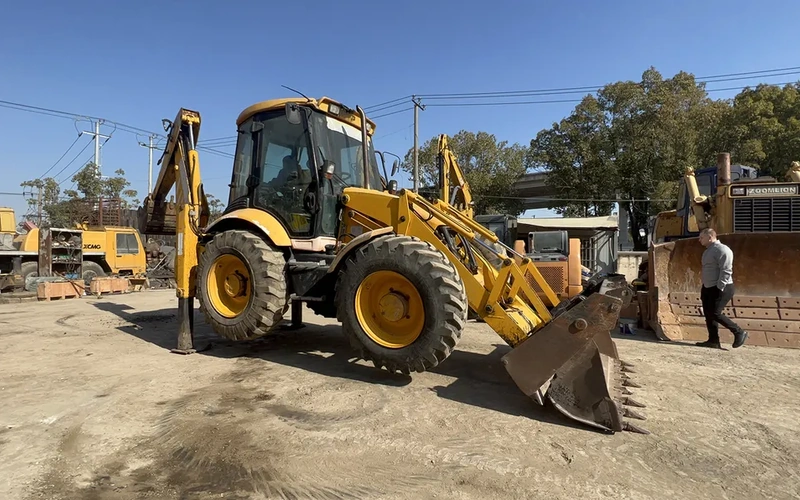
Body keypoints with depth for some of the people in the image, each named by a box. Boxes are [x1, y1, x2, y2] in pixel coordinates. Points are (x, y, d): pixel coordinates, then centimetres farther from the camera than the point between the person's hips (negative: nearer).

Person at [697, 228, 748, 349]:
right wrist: (704, 289, 17)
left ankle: (739, 333, 3)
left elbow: (726, 271, -21)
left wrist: (719, 288, -24)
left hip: (721, 288, -10)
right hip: (708, 288, 10)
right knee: (708, 314, 6)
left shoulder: (722, 250, -14)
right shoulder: (708, 250, 16)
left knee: (715, 314, -12)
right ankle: (713, 340, 11)